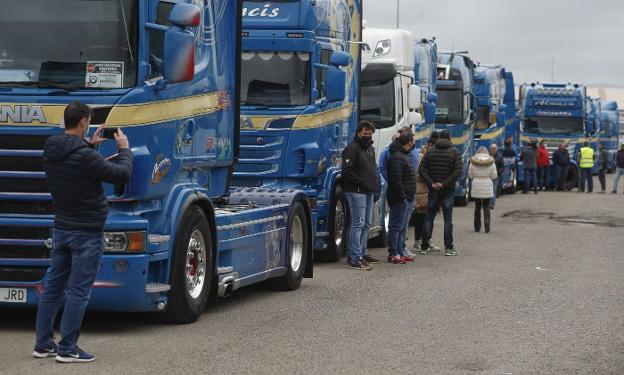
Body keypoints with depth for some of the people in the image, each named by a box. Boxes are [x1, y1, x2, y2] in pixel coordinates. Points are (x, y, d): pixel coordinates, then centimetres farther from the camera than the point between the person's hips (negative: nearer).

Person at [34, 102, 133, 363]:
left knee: (53, 287, 13)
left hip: (61, 228, 8)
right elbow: (122, 175, -16)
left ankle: (43, 344, 18)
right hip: (86, 232, -8)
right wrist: (124, 149, -1)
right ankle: (67, 349, 1)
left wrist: (90, 144, 20)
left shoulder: (51, 150, 3)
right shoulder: (84, 156, -22)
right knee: (78, 292, -2)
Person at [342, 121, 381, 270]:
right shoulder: (352, 148, -10)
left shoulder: (370, 149, 20)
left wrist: (376, 187, 17)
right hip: (356, 192, -9)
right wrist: (362, 183, -21)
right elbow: (347, 171, -18)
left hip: (369, 192, 10)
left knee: (366, 224, 14)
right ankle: (355, 259, -13)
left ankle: (363, 253, 23)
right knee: (358, 224, -12)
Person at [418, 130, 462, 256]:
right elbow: (457, 171, -15)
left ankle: (424, 246, 10)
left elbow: (421, 169, -4)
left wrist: (431, 183, -7)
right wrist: (445, 183, -13)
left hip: (433, 190, 3)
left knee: (429, 218, 9)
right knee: (448, 218, 1)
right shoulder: (454, 152, -4)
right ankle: (449, 248, -1)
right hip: (448, 190, -3)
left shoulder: (430, 152, 5)